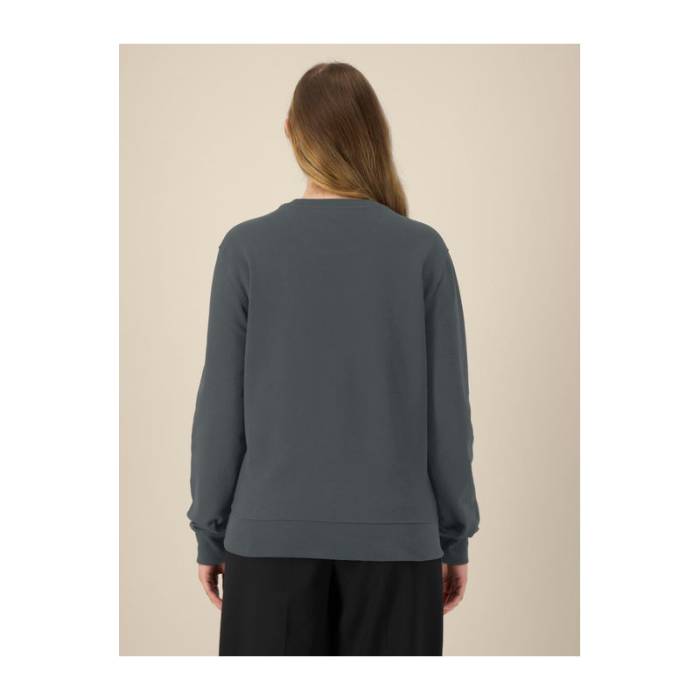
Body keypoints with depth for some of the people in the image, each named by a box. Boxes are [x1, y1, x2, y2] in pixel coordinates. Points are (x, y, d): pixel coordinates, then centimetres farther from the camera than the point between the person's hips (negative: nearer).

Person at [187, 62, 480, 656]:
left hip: (273, 535, 0)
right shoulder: (423, 250, -4)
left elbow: (221, 405, -3)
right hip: (394, 535, 0)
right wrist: (454, 536, 7)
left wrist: (210, 534, 7)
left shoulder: (247, 247, -4)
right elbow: (448, 404, -2)